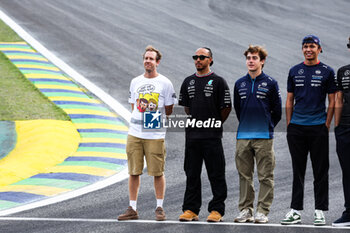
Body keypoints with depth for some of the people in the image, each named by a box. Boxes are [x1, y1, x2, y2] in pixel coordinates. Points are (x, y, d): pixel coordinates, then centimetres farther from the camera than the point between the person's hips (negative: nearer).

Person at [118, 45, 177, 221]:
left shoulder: (165, 83, 1)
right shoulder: (135, 82, 12)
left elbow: (169, 111, 6)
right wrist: (136, 123, 10)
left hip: (155, 134, -3)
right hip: (134, 134, 3)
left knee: (158, 172, 0)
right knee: (133, 172, 3)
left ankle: (159, 208, 9)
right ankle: (132, 209, 8)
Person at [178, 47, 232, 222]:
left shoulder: (218, 81, -3)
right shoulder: (188, 82, 12)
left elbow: (226, 107, -2)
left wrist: (216, 123, 4)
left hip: (212, 136, -5)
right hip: (192, 134, 5)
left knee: (216, 175, -1)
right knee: (191, 174, 7)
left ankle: (217, 209, 2)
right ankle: (191, 209, 12)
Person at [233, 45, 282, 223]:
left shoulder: (270, 83, -1)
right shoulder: (239, 84, 10)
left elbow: (277, 111, 5)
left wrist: (267, 126, 8)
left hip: (264, 137, -4)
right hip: (243, 136, 4)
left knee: (265, 176, -2)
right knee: (244, 175, 6)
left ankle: (263, 211, 1)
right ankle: (246, 210, 11)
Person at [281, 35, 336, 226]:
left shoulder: (327, 72, 3)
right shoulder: (294, 71, 11)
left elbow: (332, 102, 3)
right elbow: (290, 101, 14)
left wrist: (326, 124, -6)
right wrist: (289, 126, 7)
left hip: (318, 127, -3)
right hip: (297, 128, 3)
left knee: (320, 171, 0)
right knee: (297, 171, 6)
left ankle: (319, 210, 4)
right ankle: (295, 210, 8)